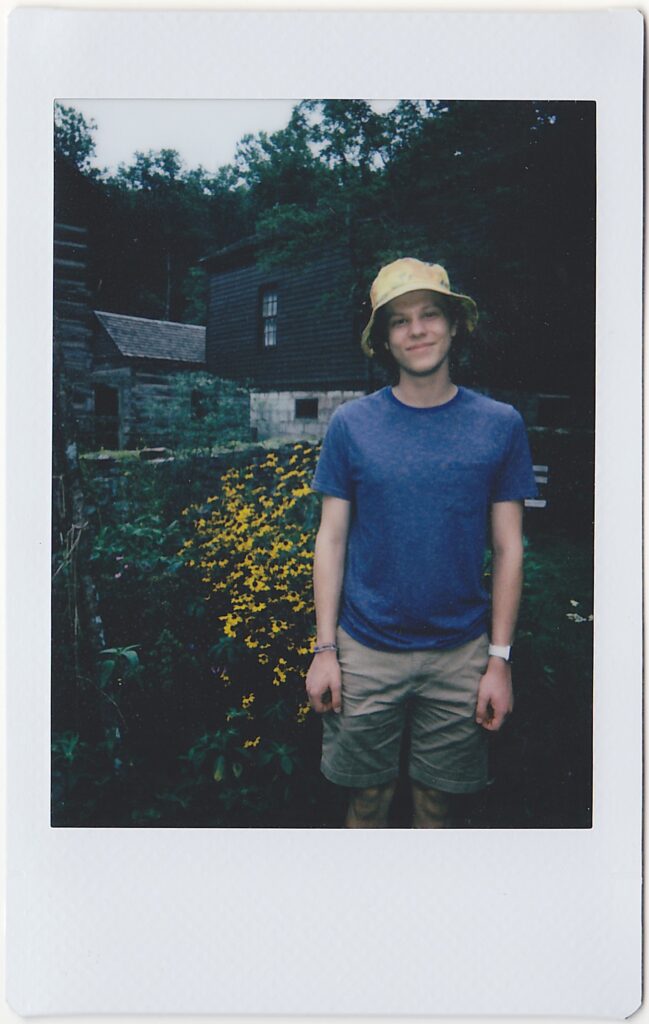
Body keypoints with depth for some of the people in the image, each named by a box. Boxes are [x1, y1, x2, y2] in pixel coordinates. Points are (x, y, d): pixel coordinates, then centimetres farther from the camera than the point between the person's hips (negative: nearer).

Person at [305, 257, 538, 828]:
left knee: (436, 799, 15)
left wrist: (499, 659, -2)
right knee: (368, 798, 13)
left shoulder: (500, 425, -2)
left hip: (461, 655, 1)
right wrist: (324, 649, -3)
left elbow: (508, 549, 1)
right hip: (366, 651, 0)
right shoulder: (351, 424, -3)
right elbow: (331, 540, 0)